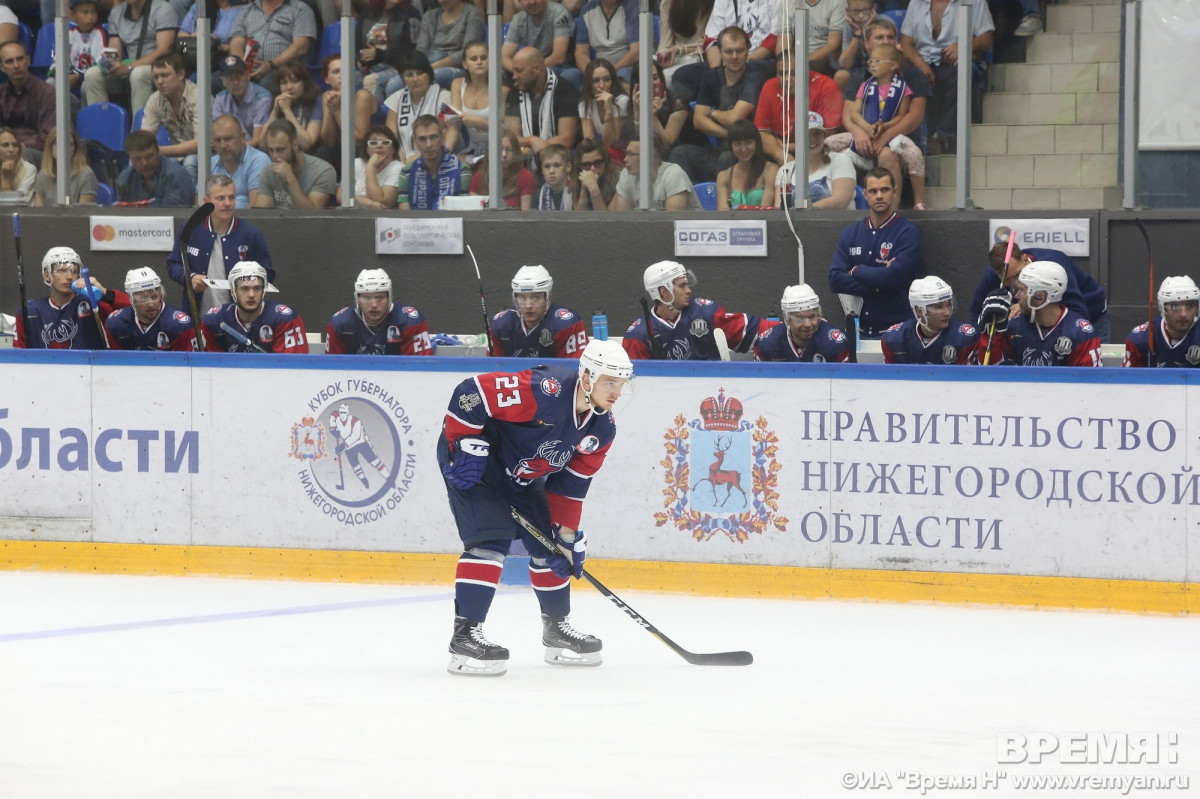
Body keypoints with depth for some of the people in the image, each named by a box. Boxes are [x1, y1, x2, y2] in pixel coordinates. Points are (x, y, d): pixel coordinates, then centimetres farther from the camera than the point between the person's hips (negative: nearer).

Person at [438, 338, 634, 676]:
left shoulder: (602, 429, -6)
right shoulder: (544, 391, -33)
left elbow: (570, 483, 2)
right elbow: (471, 393, -32)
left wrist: (566, 536, 0)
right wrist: (465, 448, -28)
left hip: (521, 476, 9)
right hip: (474, 462, -9)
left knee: (550, 544, 11)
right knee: (492, 537, -22)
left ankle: (557, 627, 30)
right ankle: (464, 635, -23)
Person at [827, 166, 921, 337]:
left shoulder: (908, 233, -4)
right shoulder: (850, 234, 9)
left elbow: (895, 277, -16)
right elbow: (835, 279, -2)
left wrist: (856, 271, -3)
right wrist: (878, 286, -12)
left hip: (894, 328, -3)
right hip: (857, 329, 3)